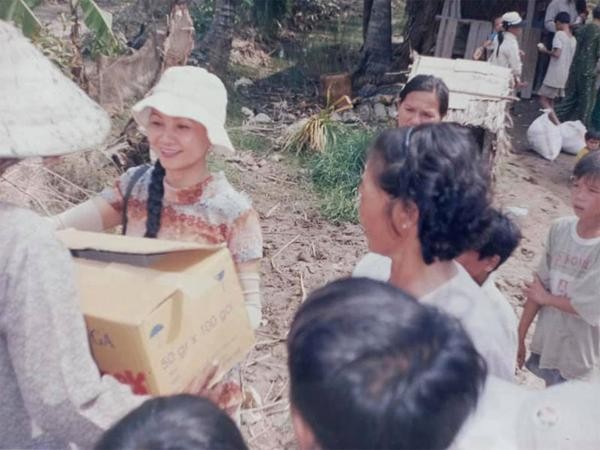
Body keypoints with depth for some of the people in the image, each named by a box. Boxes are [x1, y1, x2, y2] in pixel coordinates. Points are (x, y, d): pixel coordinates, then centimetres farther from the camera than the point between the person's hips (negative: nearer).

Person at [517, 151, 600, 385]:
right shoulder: (560, 228, -9)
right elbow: (540, 284, -2)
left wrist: (546, 298, -8)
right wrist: (519, 335, 3)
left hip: (578, 352, -4)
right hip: (546, 338, 4)